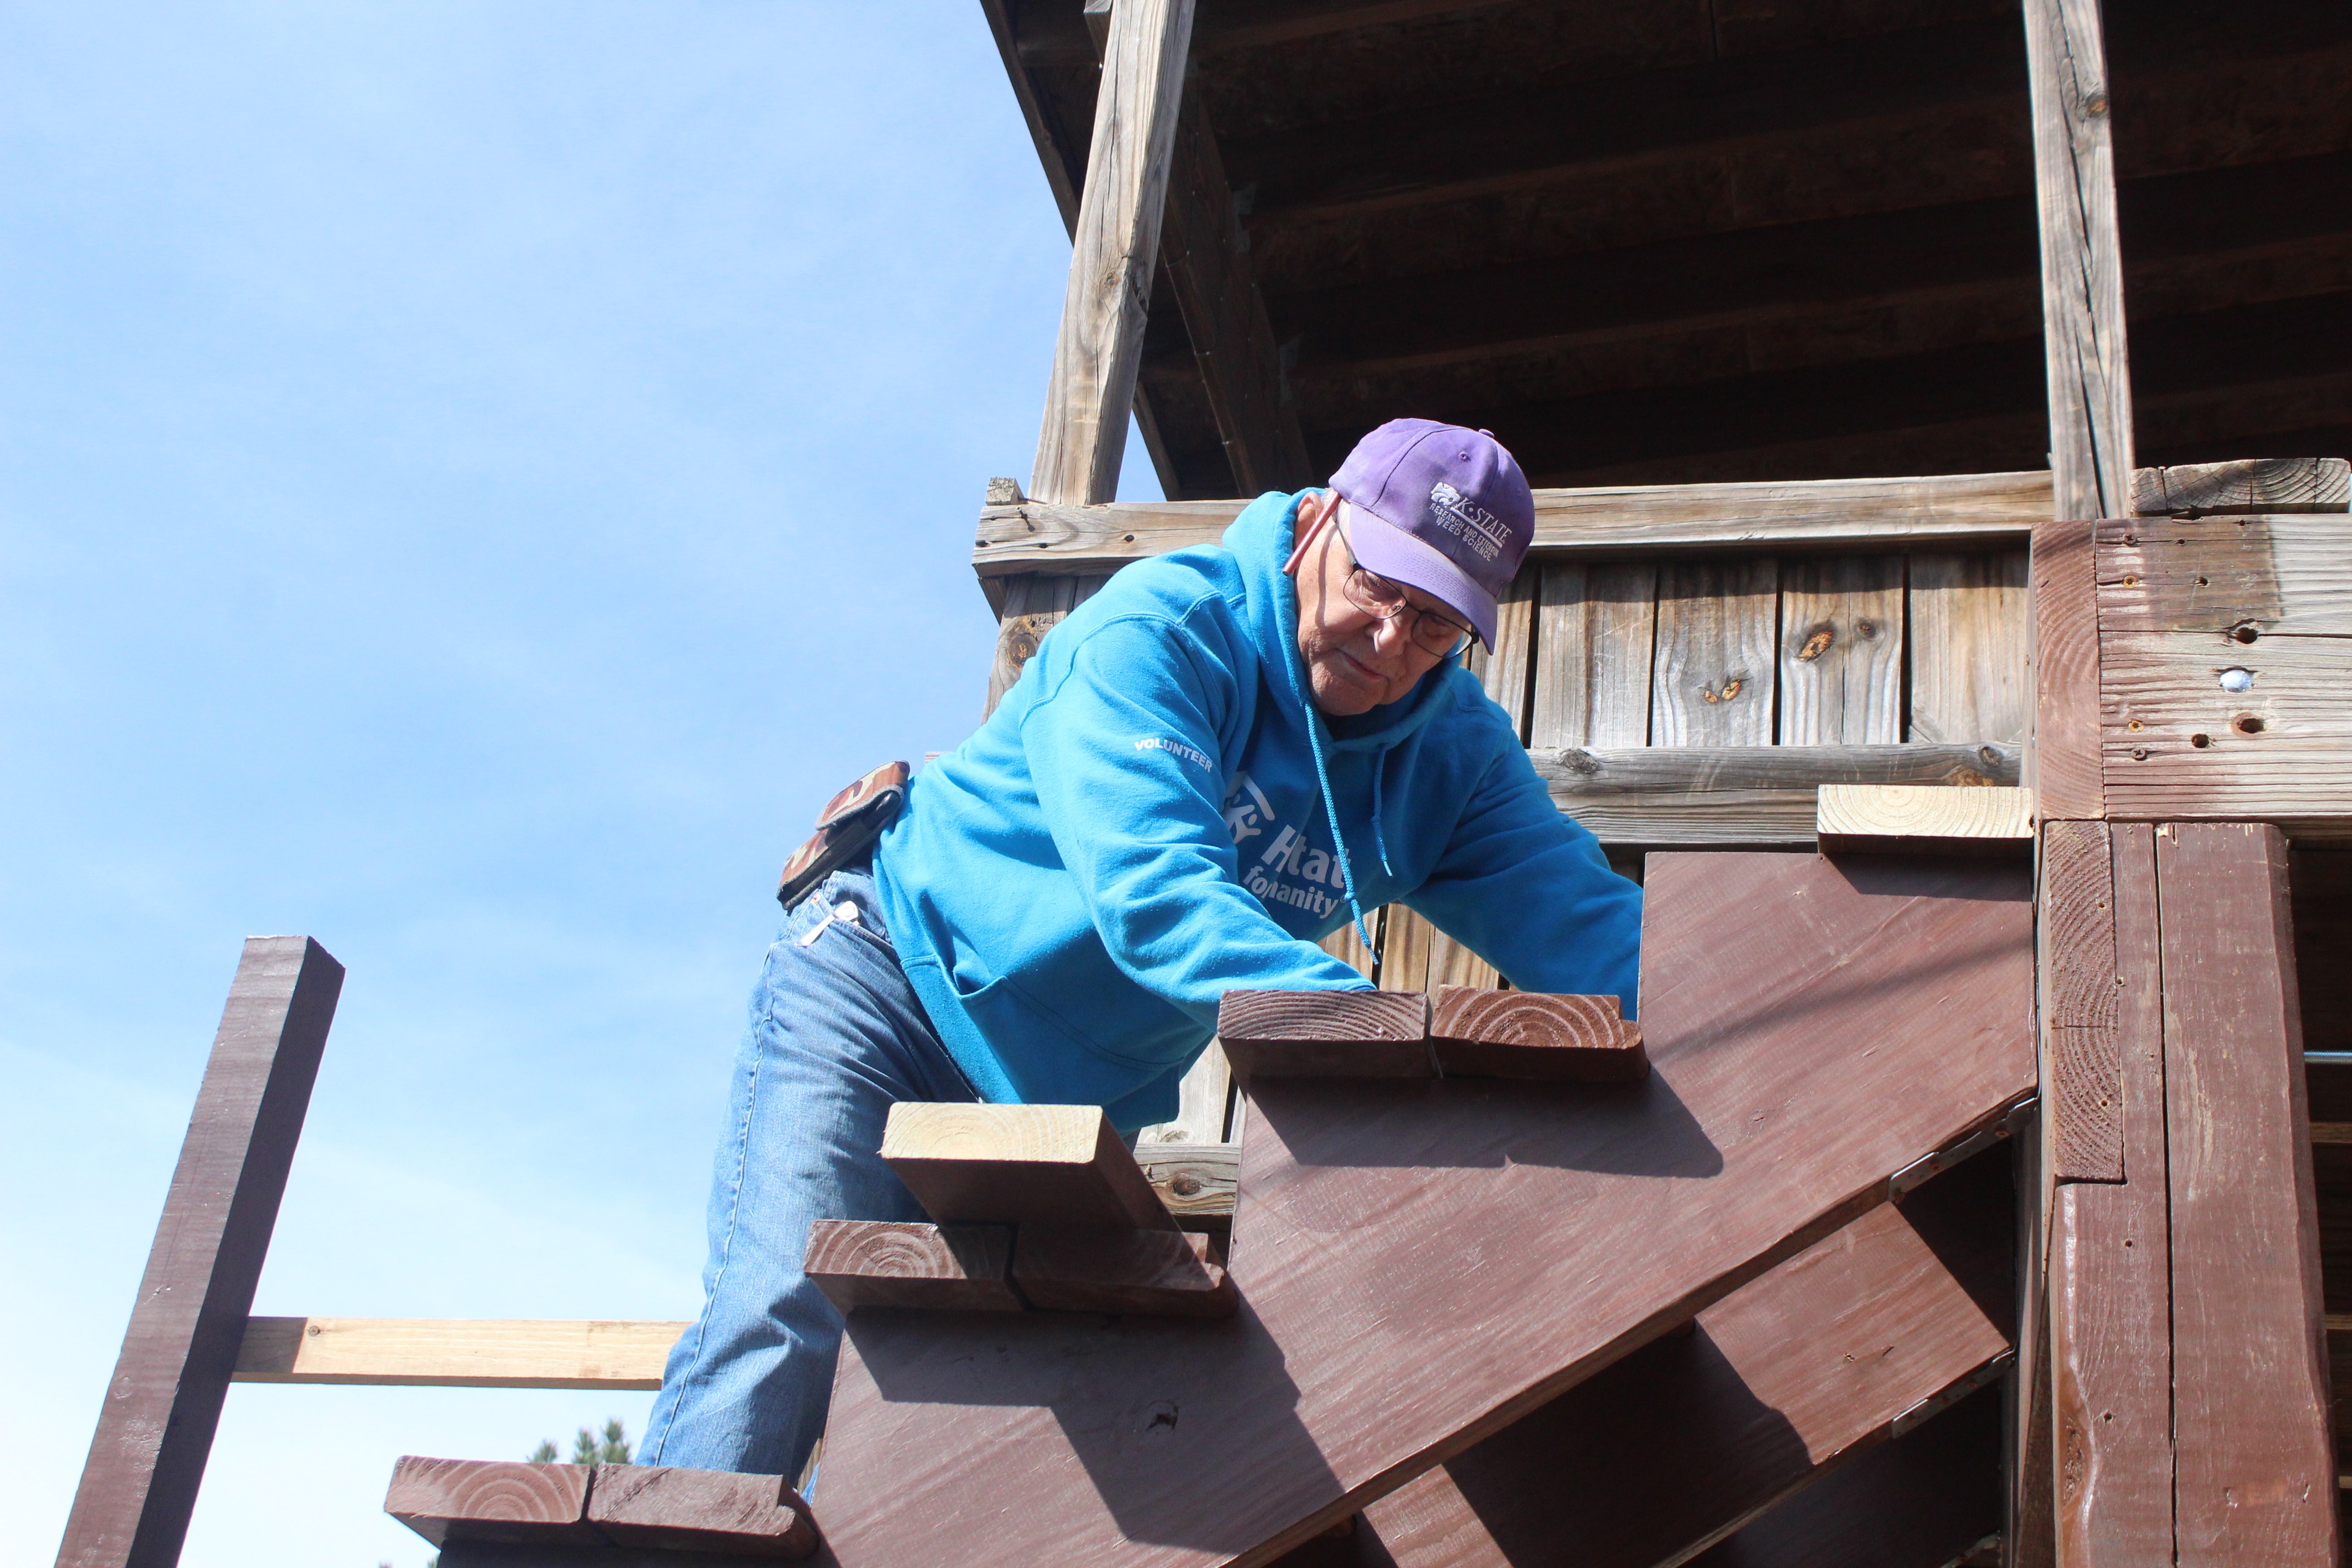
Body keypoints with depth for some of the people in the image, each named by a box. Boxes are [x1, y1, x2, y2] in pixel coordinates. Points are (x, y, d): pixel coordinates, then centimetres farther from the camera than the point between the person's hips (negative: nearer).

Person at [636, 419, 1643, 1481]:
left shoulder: (1456, 758, -4)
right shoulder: (1163, 629, -24)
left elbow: (1585, 922, -12)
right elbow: (1154, 891, -37)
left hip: (1080, 1105, 6)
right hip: (896, 981, -5)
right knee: (786, 1317, -22)